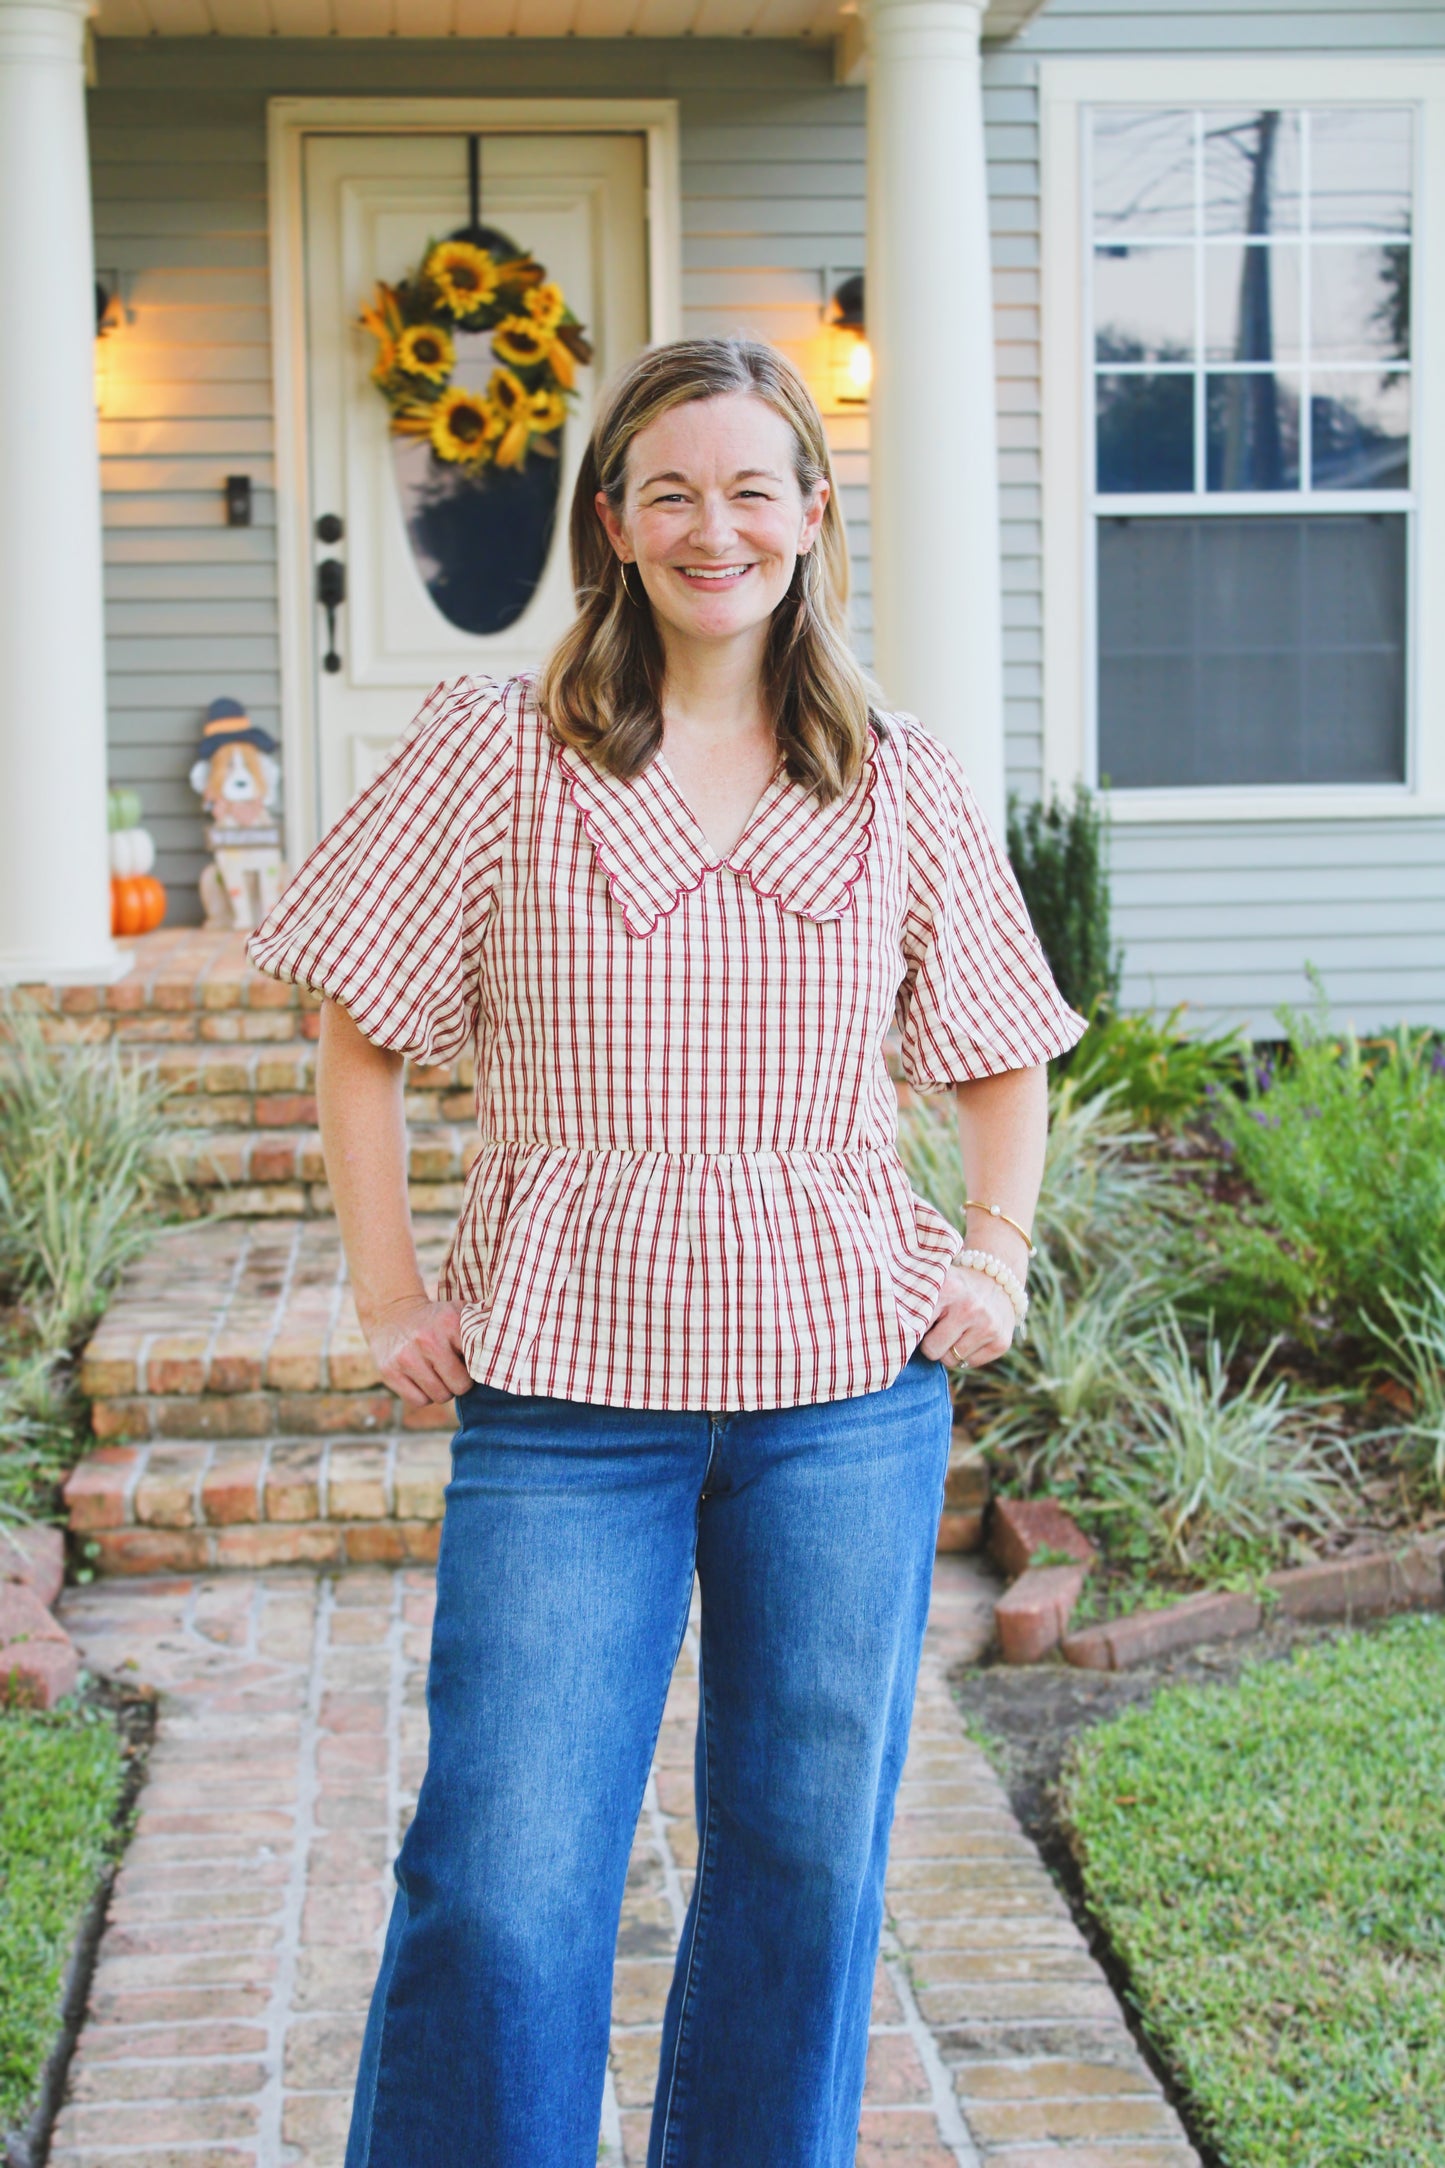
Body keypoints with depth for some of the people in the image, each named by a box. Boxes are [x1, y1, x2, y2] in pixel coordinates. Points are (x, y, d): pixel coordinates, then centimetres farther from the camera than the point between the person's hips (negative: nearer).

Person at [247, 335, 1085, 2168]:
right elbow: (356, 1033, 5)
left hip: (847, 1390, 2)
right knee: (500, 1890, -5)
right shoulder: (498, 752, 0)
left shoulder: (900, 790, 7)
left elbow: (1000, 1052, 20)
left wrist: (997, 1261, 7)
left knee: (806, 1860, 10)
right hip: (567, 1381, -2)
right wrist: (390, 1296, -1)